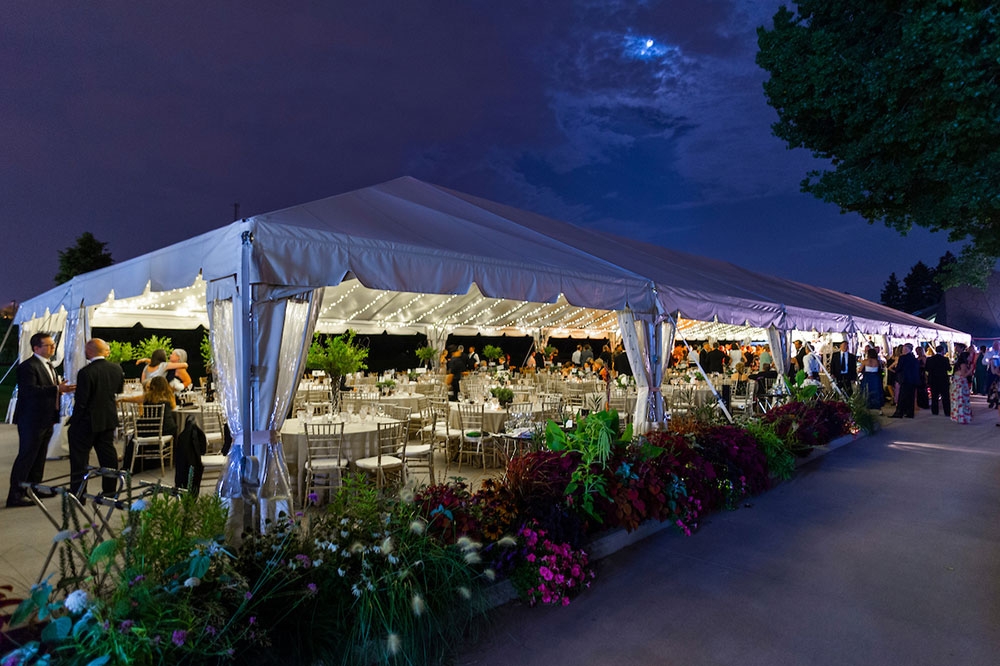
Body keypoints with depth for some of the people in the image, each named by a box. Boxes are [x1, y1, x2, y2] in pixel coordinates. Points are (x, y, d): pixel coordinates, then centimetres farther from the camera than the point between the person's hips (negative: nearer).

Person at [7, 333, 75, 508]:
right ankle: (15, 495, 2)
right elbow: (30, 390, -28)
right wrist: (57, 389, -31)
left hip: (46, 420, 10)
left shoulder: (48, 365, 16)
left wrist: (60, 388, 6)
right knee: (26, 457, -5)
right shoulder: (27, 366, -15)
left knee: (39, 457, 18)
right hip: (32, 420, -10)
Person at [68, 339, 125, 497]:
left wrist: (74, 421, -7)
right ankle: (110, 490, 21)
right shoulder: (116, 368, -2)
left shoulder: (85, 372, -21)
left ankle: (77, 494, 12)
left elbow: (81, 401, -18)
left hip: (88, 420, -6)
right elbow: (119, 390, 13)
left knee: (79, 459, 7)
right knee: (108, 455, 14)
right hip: (109, 419, 6)